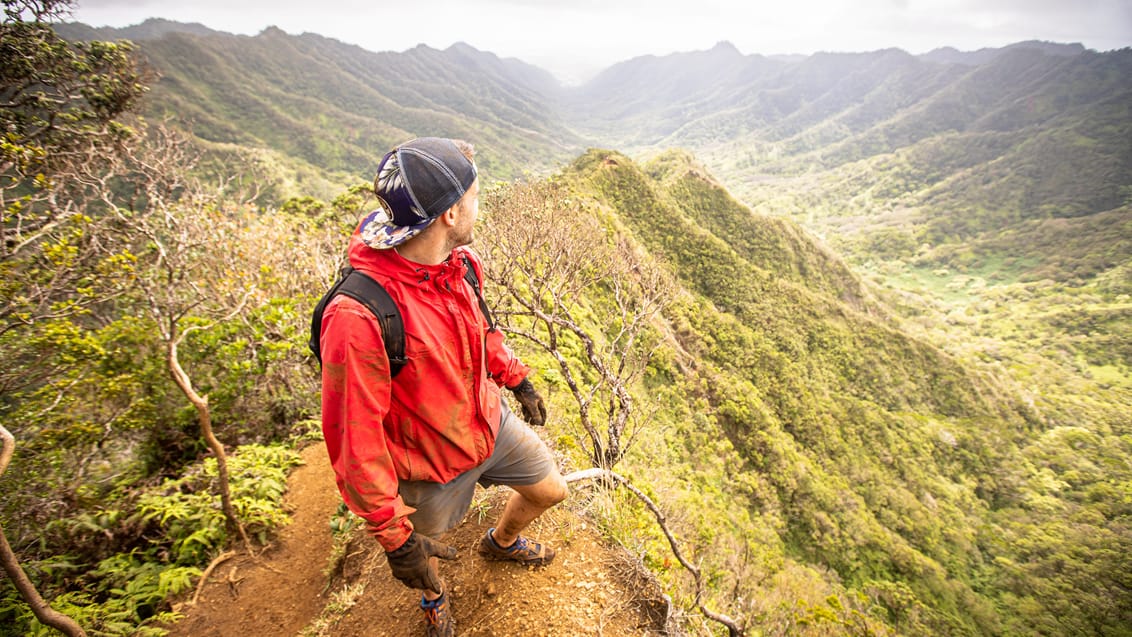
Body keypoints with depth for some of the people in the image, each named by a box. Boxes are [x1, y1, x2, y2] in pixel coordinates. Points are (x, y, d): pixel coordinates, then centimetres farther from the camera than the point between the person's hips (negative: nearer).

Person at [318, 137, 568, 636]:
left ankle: (501, 542, 56)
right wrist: (393, 536, -21)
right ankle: (433, 596, 61)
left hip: (490, 423, 6)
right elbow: (354, 438, -29)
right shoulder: (359, 316, -37)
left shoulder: (460, 263, -14)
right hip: (433, 463, -5)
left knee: (550, 491, 22)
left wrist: (516, 379, 17)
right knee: (421, 549, 21)